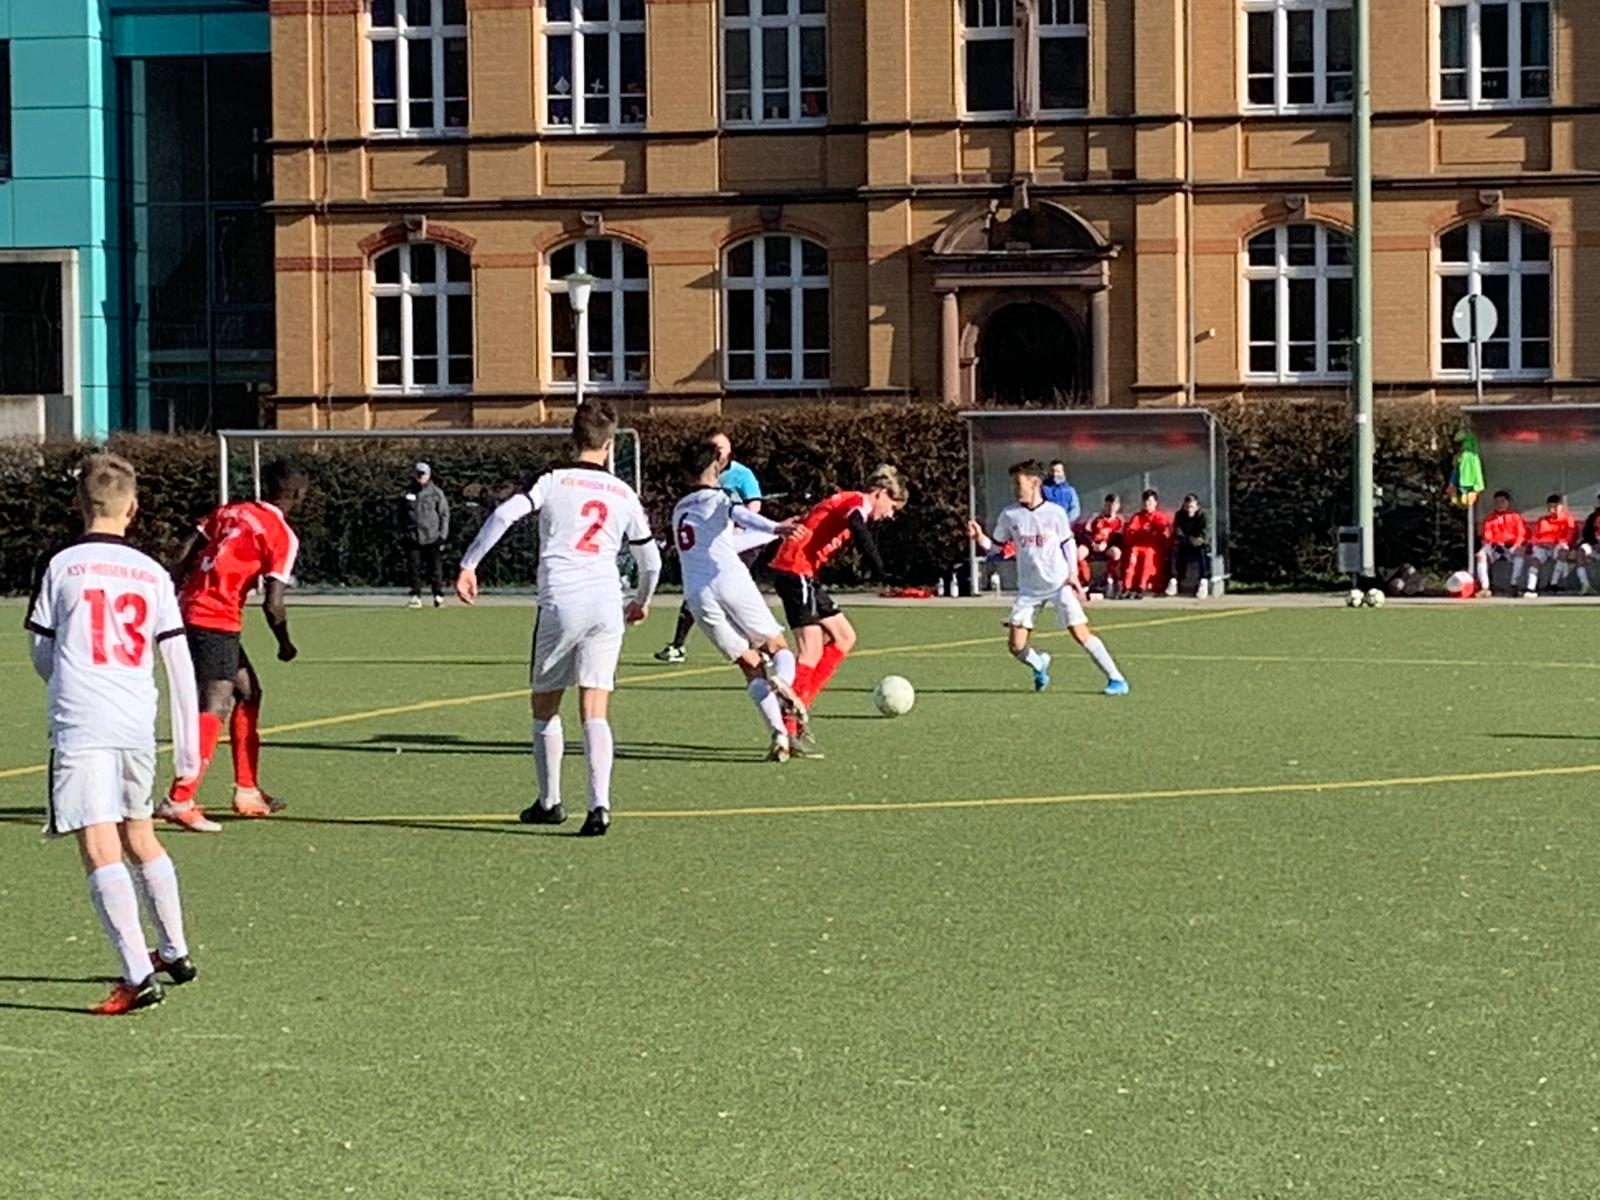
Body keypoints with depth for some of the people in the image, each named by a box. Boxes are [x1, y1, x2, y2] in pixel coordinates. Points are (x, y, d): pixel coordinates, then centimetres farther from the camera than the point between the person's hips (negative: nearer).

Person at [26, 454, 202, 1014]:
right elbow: (180, 665, 8)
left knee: (100, 851, -9)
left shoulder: (63, 567, 0)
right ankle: (174, 952, 36)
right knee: (140, 839, 23)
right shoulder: (152, 574, 9)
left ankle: (139, 974, -21)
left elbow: (41, 656, 9)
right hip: (139, 726, 5)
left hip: (80, 726, -5)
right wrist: (189, 744, 15)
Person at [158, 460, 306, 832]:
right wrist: (285, 644, 6)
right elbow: (273, 604, -10)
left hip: (188, 611, 8)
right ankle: (179, 800, -22)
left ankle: (247, 792, 25)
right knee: (216, 708, -11)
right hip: (217, 623, -8)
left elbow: (183, 566, 13)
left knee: (248, 693, 20)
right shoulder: (282, 536, -5)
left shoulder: (228, 512, 15)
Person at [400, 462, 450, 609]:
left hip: (432, 537, -2)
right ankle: (416, 596, 5)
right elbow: (402, 517, 15)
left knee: (435, 568, -1)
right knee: (413, 568, 0)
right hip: (412, 536, 2)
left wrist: (443, 535, -4)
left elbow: (444, 514, 4)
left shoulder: (436, 493, 5)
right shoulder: (406, 494, 10)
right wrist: (402, 535, 7)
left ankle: (438, 596, 6)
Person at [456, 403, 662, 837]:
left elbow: (504, 515, -11)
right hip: (606, 606, 2)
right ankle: (599, 804, -16)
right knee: (595, 712, -1)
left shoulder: (554, 481, 4)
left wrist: (468, 565, -6)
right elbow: (651, 560, 21)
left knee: (545, 707, 15)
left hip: (560, 605, -2)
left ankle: (550, 802, 22)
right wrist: (642, 601, 41)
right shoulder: (624, 495, 14)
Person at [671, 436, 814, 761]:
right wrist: (775, 528, -36)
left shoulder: (680, 510, 27)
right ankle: (782, 682, -30)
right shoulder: (717, 499, 8)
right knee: (778, 648, 6)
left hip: (697, 597, 4)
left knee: (751, 665, 3)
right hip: (731, 582, -4)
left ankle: (779, 734, -16)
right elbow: (741, 514, -17)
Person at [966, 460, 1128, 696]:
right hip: (1028, 588, 3)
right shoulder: (1009, 515, 0)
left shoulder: (1055, 512, -5)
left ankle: (1116, 679, -3)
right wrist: (980, 538, -13)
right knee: (1016, 646, -4)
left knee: (1081, 634, -13)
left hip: (1059, 584, -3)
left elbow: (1068, 542, 7)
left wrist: (1072, 574, -2)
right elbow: (996, 545, 7)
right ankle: (1039, 665, 29)